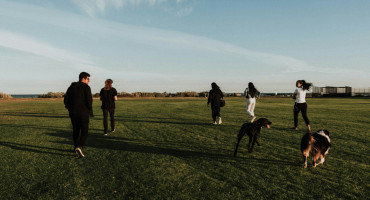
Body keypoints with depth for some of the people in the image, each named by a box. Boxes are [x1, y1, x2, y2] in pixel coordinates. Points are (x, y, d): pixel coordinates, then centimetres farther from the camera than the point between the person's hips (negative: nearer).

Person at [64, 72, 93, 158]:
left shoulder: (71, 87, 10)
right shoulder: (86, 87, -7)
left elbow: (66, 100, 7)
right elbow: (89, 100, -16)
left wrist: (70, 109, 19)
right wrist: (90, 112, -5)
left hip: (73, 113, 5)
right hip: (83, 113, -5)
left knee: (76, 130, 19)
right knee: (84, 131, 2)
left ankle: (76, 147, 28)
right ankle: (79, 147, -17)